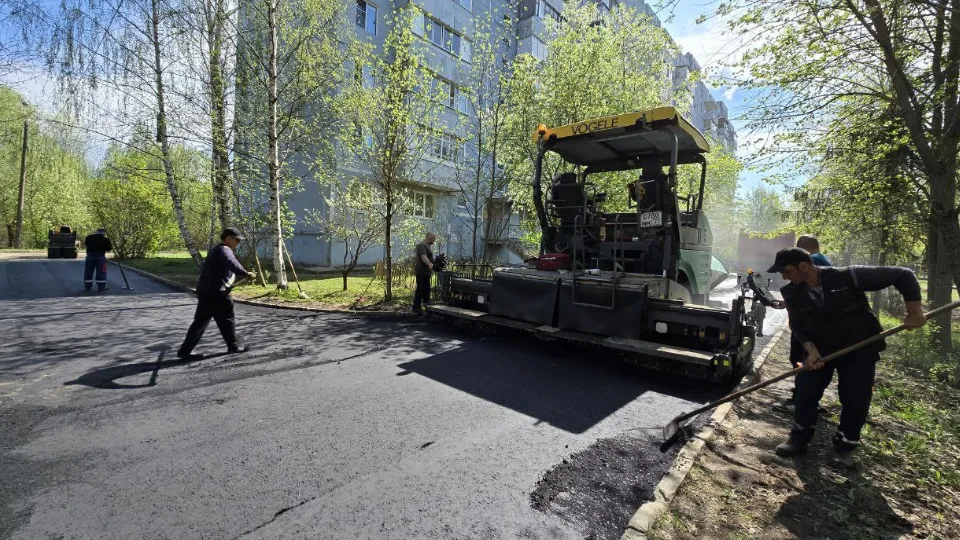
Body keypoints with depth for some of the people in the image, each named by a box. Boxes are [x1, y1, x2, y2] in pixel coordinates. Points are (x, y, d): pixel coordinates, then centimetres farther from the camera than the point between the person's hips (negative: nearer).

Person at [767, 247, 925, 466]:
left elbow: (903, 275, -15)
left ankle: (844, 446, 20)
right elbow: (797, 326, -5)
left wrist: (914, 312, -18)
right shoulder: (792, 293, -13)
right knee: (805, 391, -4)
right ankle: (799, 439, 13)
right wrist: (811, 349, -20)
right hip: (821, 349, 2)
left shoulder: (848, 277, -25)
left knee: (855, 399, -1)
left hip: (859, 349, -2)